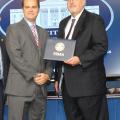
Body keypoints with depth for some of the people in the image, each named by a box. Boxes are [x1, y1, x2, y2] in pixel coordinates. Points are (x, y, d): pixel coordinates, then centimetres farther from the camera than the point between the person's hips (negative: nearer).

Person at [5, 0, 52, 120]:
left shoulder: (44, 32, 19)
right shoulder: (13, 29, 0)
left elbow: (48, 58, 15)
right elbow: (15, 57, -10)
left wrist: (47, 74, -4)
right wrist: (33, 76, -14)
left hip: (41, 87, 5)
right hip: (20, 87, -5)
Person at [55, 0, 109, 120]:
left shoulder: (95, 20, -1)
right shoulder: (63, 23, 19)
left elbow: (102, 46, -11)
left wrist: (80, 59, -21)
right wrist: (57, 78, 15)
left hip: (88, 83, -6)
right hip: (67, 83, 7)